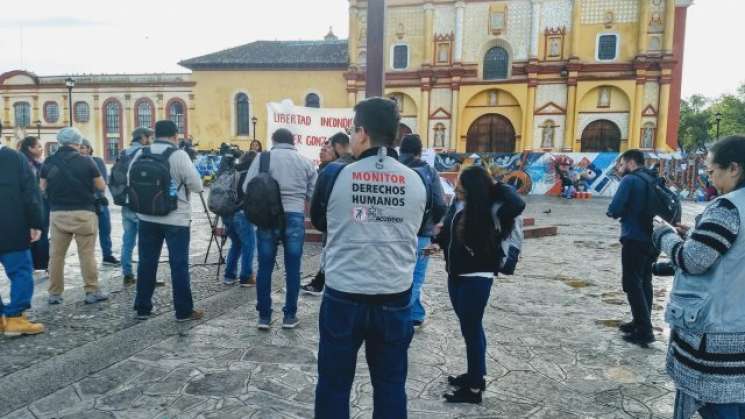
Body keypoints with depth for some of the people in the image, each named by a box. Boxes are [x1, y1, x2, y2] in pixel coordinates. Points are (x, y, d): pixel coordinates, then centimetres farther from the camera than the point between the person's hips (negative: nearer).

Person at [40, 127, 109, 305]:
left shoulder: (49, 162, 1)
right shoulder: (86, 161, -9)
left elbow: (43, 188, 10)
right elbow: (102, 187, -1)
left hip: (57, 213, 3)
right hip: (83, 213, -3)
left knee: (56, 254, 11)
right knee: (87, 254, 2)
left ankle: (54, 293, 18)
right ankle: (92, 291, 7)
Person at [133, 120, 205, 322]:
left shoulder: (140, 154, 3)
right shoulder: (178, 154, -12)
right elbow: (197, 186, -11)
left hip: (147, 217, 5)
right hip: (176, 218, -5)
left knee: (146, 262, 12)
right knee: (179, 264, 1)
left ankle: (142, 308, 21)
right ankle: (184, 310, 8)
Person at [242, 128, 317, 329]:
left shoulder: (263, 158, 3)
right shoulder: (306, 162, 9)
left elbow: (247, 187, -2)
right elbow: (314, 194, 7)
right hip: (295, 217, 1)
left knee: (265, 268, 8)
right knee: (292, 269, 8)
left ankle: (264, 316, 15)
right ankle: (290, 315, 15)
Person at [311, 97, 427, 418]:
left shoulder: (335, 174, -9)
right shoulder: (416, 181, -3)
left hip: (342, 297, -1)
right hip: (395, 299, 2)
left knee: (333, 385, 14)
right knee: (391, 386, 15)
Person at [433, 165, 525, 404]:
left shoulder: (491, 209, -20)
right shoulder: (458, 204, -1)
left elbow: (517, 205, -38)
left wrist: (495, 185, -26)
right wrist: (438, 243, 2)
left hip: (477, 278, -7)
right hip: (455, 274, 7)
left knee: (471, 330, 2)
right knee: (469, 327, 19)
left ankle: (474, 389, 16)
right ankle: (475, 374, 36)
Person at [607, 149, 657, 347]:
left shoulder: (630, 179, -12)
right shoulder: (653, 180, 11)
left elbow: (614, 210, -19)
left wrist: (615, 212, 4)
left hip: (634, 240, -8)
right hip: (651, 239, 8)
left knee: (632, 284, -2)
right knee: (644, 283, 17)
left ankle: (644, 331, -1)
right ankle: (641, 323, 28)